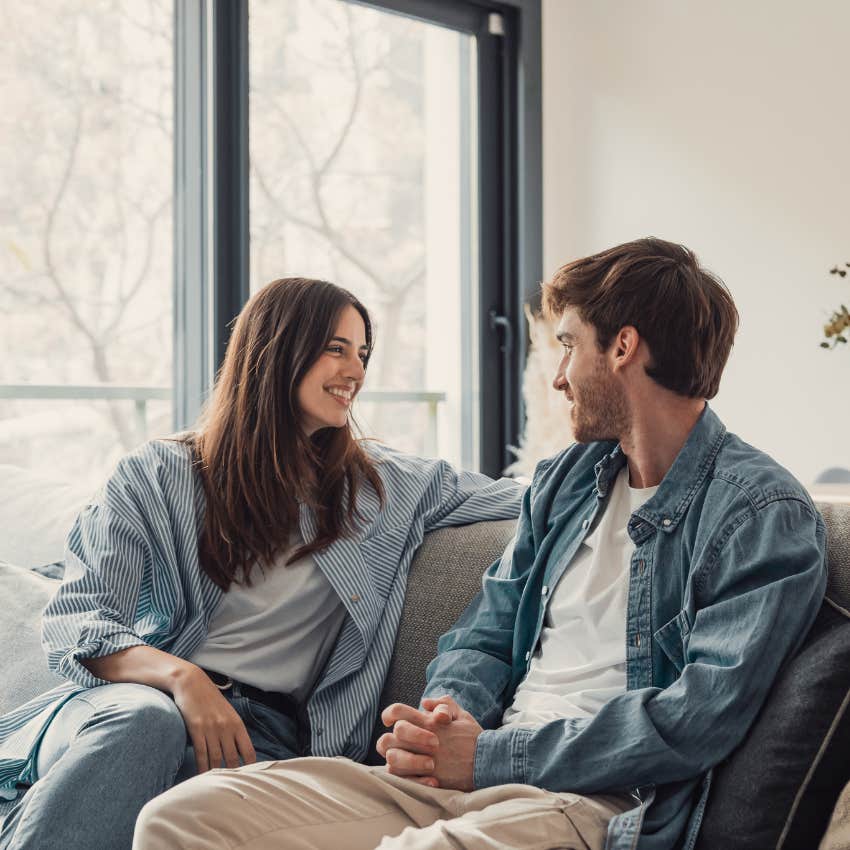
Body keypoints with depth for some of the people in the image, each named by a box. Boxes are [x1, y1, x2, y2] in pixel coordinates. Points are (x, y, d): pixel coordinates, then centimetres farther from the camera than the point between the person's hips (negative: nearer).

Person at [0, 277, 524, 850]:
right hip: (132, 700, -1)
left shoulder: (383, 486, 18)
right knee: (145, 723, -40)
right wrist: (180, 677, -20)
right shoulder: (159, 475, 9)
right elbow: (76, 621, -1)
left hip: (265, 732, 1)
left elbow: (519, 499, 24)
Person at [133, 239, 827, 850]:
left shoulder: (767, 513, -5)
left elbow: (700, 718, -15)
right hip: (470, 775, 8)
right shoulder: (565, 478, 21)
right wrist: (443, 715, -3)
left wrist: (489, 756, -13)